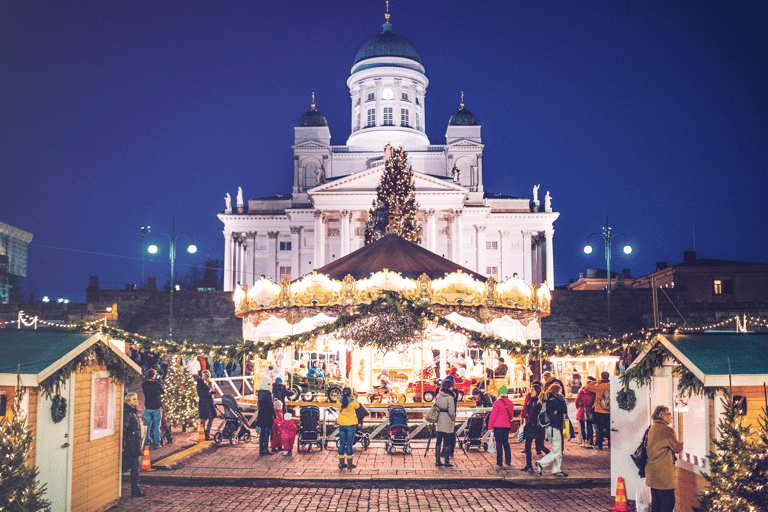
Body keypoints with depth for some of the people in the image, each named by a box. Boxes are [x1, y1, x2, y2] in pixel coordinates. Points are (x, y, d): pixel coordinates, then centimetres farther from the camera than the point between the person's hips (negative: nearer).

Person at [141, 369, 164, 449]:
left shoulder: (144, 384, -4)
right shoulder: (157, 384, -11)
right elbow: (162, 392, 4)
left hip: (147, 407, 3)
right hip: (156, 407, -3)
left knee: (147, 426, 11)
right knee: (156, 426, 5)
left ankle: (146, 444, 13)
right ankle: (156, 444, 7)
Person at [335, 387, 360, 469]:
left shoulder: (339, 401, -4)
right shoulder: (352, 401, -13)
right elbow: (357, 406, 8)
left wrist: (343, 396, 18)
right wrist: (353, 397, 14)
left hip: (341, 424, 3)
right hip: (350, 424, -3)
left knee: (342, 443, 10)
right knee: (349, 444, 2)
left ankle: (341, 463, 14)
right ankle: (350, 463, 7)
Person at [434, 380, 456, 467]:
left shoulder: (438, 396, 4)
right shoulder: (449, 397, -13)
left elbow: (435, 407, 10)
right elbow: (451, 411, -15)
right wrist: (454, 418, 3)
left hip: (439, 420, 5)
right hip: (447, 421, -5)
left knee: (438, 440, 11)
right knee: (447, 442, 2)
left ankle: (437, 461, 13)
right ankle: (447, 461, 6)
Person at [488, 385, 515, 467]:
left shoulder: (498, 403, -14)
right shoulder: (510, 403, 6)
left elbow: (493, 415, -10)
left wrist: (490, 426, -2)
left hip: (498, 426, -6)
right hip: (507, 426, 6)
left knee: (499, 443, -1)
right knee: (506, 442, 15)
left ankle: (499, 462, 0)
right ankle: (508, 461, 17)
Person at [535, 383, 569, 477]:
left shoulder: (549, 400, 14)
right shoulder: (553, 400, -15)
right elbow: (564, 410, -16)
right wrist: (562, 400, -7)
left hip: (552, 428, 10)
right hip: (554, 428, -10)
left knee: (557, 450, 14)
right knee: (557, 451, -6)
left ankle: (557, 470, 17)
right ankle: (541, 463, -6)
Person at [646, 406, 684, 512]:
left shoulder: (651, 428, 12)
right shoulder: (667, 430, -14)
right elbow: (678, 448, -6)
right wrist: (685, 443, 12)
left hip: (651, 470, 9)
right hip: (663, 473, -9)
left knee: (656, 502, 13)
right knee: (668, 502, -5)